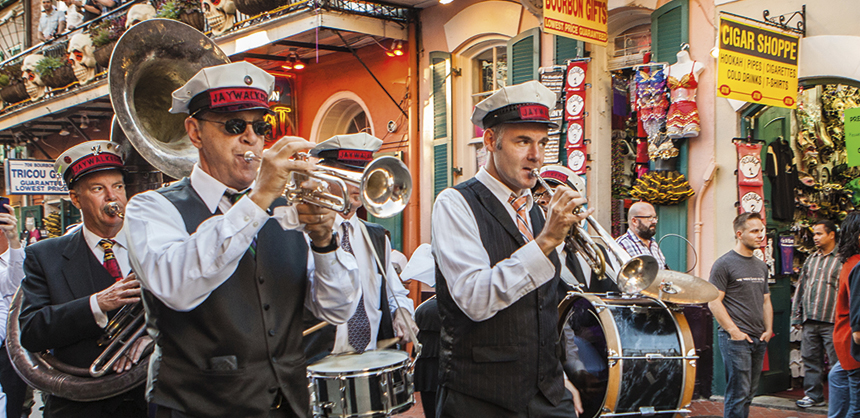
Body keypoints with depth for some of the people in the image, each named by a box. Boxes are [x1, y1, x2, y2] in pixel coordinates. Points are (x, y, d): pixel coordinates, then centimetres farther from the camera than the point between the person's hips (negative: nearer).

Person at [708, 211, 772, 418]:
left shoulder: (761, 266, 16)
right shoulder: (724, 264, -7)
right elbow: (714, 302, -11)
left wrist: (768, 329, 8)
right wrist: (733, 331, -16)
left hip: (759, 340, 7)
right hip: (735, 339, -7)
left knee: (749, 394, 12)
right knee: (738, 393, -8)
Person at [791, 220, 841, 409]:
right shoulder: (811, 259, 17)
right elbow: (800, 287, 20)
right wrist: (796, 315, 15)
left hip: (831, 321, -5)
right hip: (810, 321, 6)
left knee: (838, 361, -2)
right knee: (810, 359, 8)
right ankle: (814, 395, 18)